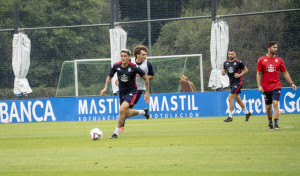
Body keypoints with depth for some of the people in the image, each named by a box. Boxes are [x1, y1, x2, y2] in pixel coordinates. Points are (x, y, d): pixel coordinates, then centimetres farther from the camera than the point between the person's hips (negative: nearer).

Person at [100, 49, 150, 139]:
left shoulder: (134, 67, -17)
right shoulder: (116, 66, -8)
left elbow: (146, 78, -5)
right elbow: (109, 77, 11)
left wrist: (147, 93, -3)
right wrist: (105, 88, -3)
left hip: (131, 92, -5)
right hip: (122, 92, 5)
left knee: (122, 110, -24)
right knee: (126, 114, 15)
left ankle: (116, 132, -13)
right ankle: (143, 112, 43)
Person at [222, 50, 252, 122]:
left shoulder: (238, 62, -9)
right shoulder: (226, 63, 8)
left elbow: (246, 70, 0)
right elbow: (224, 71, 17)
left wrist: (239, 75, -15)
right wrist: (223, 72, -7)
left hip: (237, 83, -7)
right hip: (232, 83, 7)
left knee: (230, 98, -15)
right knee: (238, 100, 15)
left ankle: (230, 117, -9)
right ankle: (247, 113, 32)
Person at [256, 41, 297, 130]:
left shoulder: (279, 60, 4)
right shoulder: (261, 60, 1)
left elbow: (285, 73, 10)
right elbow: (258, 74, 2)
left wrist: (291, 83, 4)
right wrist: (259, 86, -7)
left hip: (276, 86, 0)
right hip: (266, 87, 1)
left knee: (275, 104, -16)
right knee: (268, 106, 8)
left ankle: (276, 124, -18)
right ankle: (270, 123, 29)